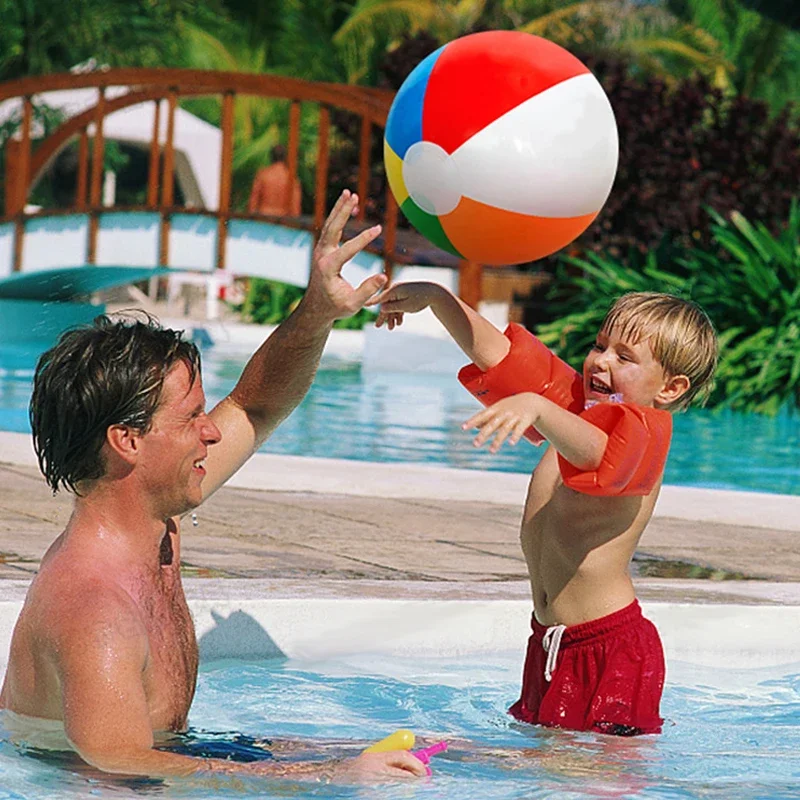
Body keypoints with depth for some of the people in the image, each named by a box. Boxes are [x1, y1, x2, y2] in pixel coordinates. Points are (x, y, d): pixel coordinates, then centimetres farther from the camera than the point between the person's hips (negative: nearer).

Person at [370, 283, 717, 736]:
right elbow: (500, 356, 19)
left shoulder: (645, 432, -13)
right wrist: (436, 299, 10)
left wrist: (537, 409, -54)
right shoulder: (573, 409, 13)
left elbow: (596, 452, -37)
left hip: (613, 647, -9)